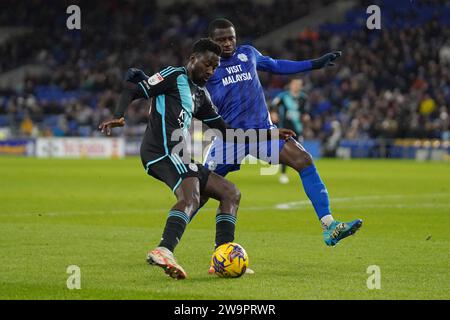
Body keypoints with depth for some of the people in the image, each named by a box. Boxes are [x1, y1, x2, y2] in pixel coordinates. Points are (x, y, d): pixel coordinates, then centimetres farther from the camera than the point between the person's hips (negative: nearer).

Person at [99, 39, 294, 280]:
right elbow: (133, 89, -5)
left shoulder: (200, 95, 28)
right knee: (191, 197, -34)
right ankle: (164, 251, -54)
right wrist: (118, 117, -23)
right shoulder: (174, 77, 2)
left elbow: (224, 129, 31)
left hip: (175, 156, 10)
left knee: (231, 193, 10)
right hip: (163, 150, -10)